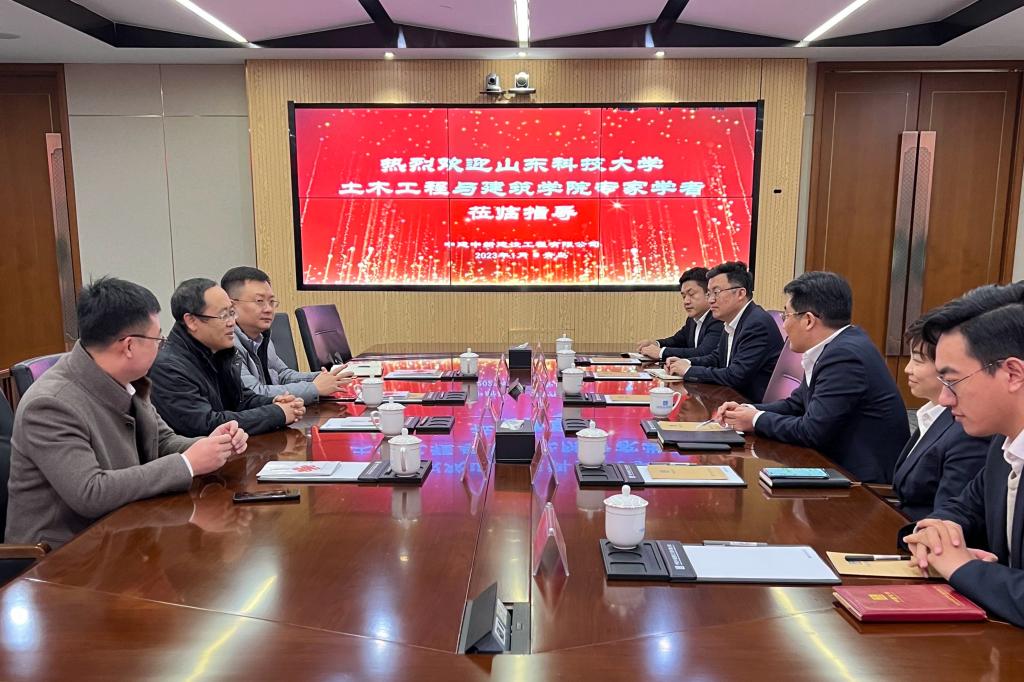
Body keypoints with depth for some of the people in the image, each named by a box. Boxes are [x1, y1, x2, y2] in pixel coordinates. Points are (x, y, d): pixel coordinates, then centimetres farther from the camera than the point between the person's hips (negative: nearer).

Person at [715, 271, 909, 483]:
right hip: (842, 465, 8)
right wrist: (749, 410, -1)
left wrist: (757, 420, -9)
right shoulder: (833, 347, 6)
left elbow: (811, 432, -22)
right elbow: (796, 404, 13)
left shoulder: (845, 355, -22)